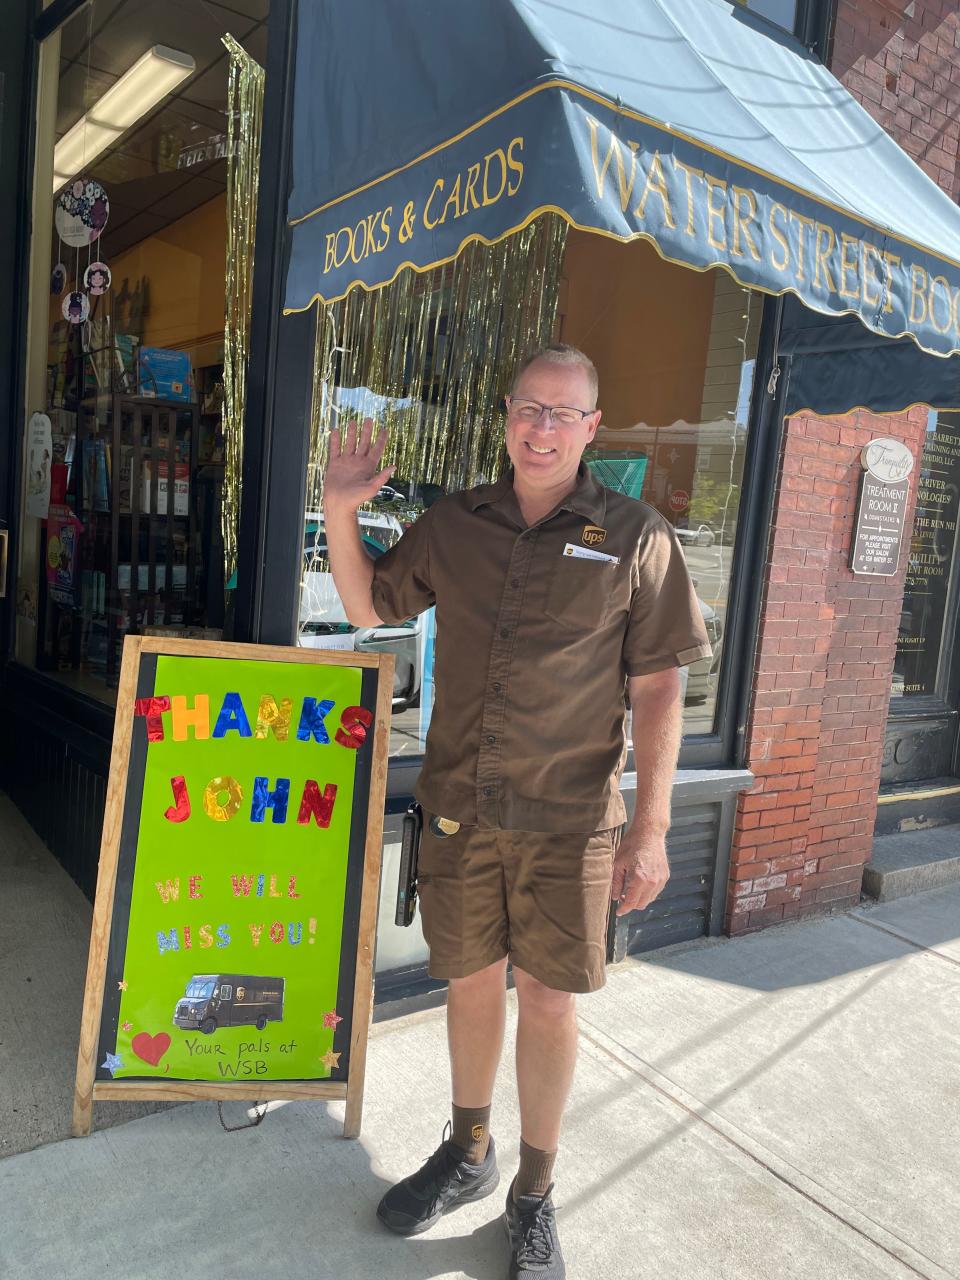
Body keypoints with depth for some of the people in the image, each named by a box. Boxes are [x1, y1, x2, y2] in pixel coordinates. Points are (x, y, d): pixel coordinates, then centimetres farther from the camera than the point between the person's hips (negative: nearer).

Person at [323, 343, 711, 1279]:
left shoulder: (635, 537, -5)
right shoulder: (453, 524, 3)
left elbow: (656, 691, -5)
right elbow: (368, 608, 12)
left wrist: (651, 828, -9)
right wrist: (340, 511, -3)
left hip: (569, 819, -2)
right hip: (458, 808, 3)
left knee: (547, 1000, 9)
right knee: (470, 983, 17)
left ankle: (533, 1197, 33)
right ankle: (467, 1155, 42)